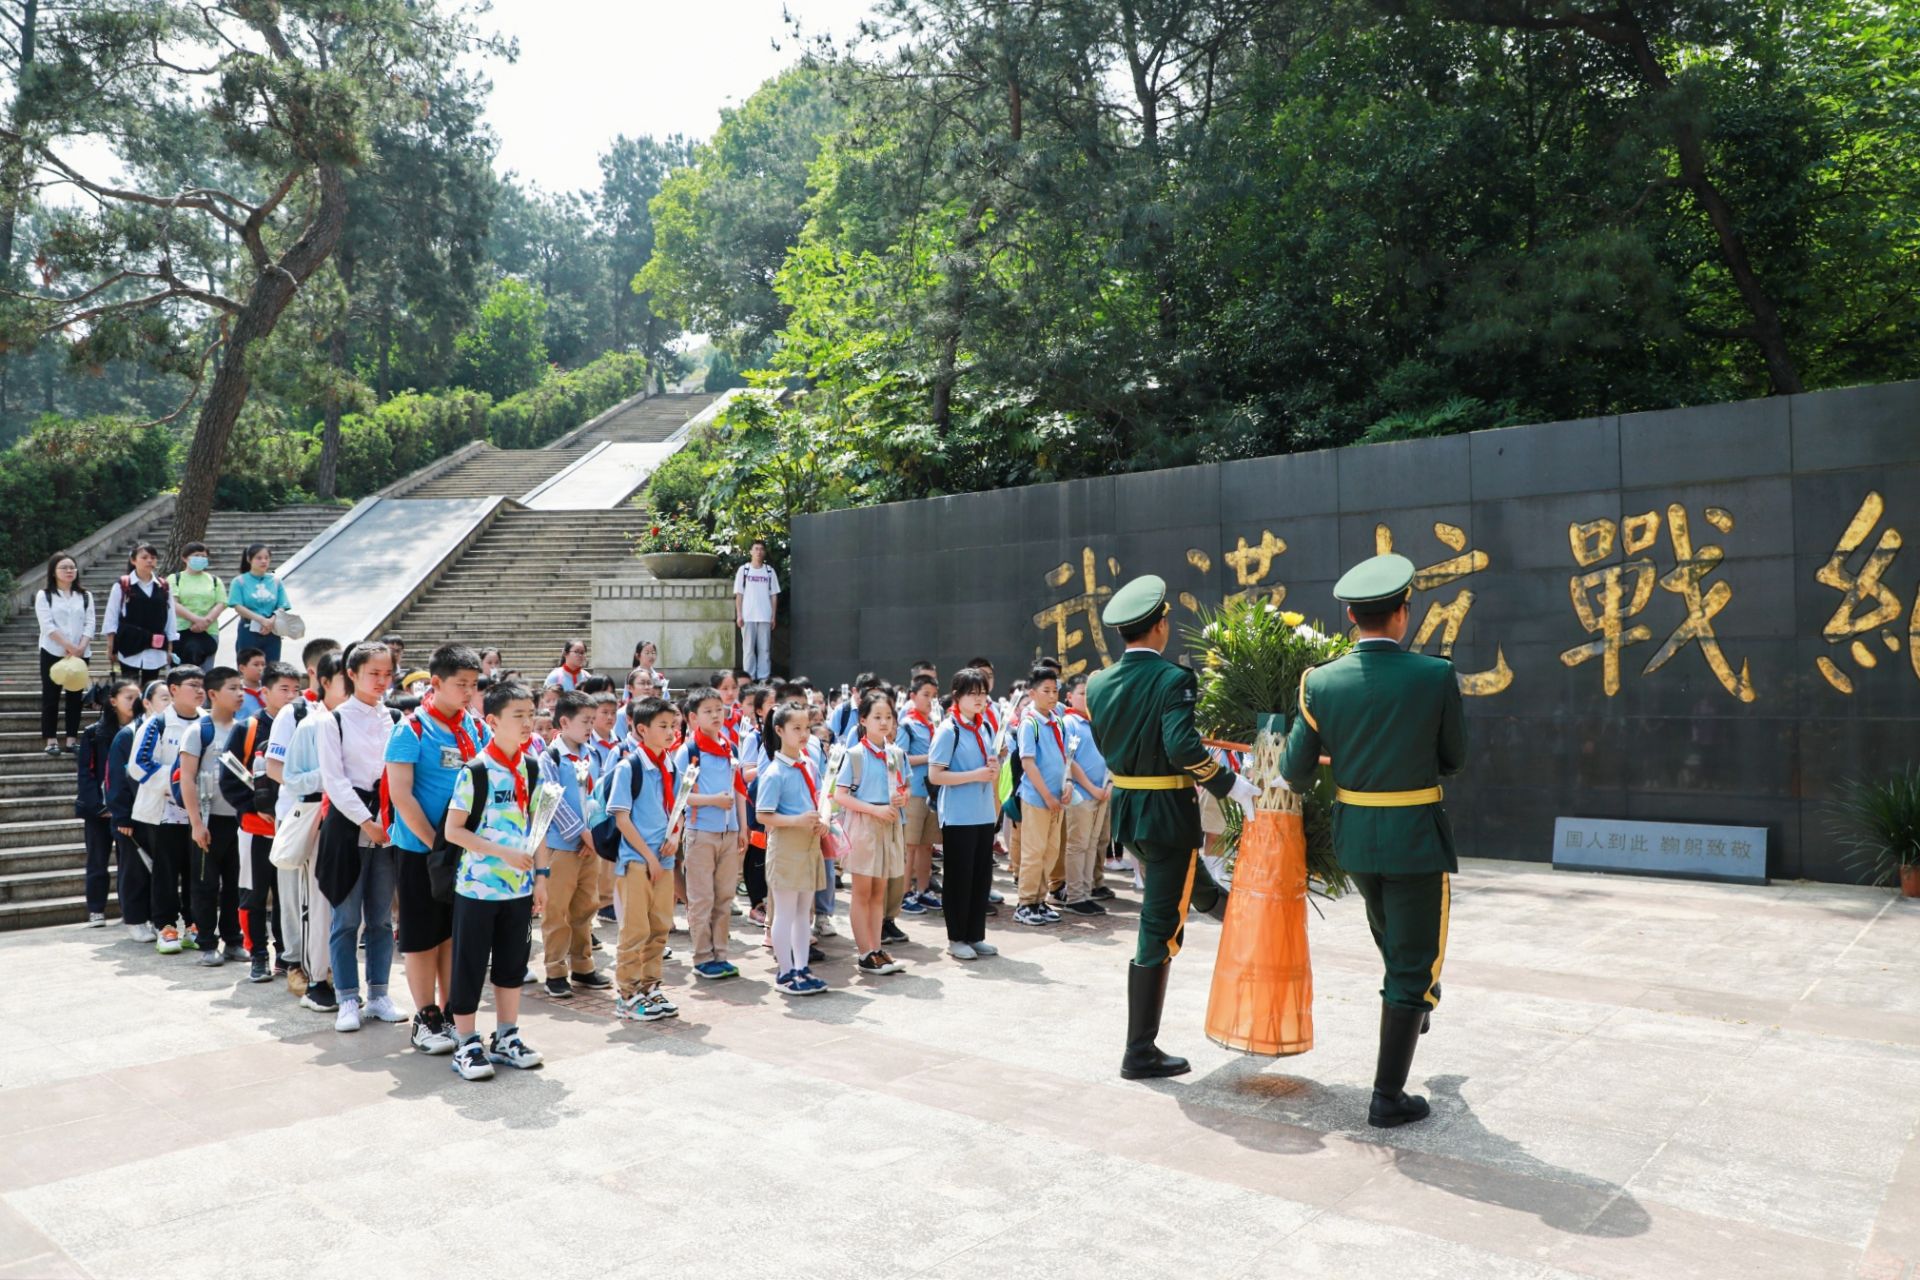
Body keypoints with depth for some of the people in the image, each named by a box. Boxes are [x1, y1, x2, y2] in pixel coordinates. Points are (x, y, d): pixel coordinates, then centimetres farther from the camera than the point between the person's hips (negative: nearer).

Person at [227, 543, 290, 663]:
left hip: (271, 633, 2)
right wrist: (262, 619, -18)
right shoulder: (240, 581, 1)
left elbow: (282, 608, 2)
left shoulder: (276, 582, 8)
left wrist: (271, 622, -17)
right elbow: (238, 607, -7)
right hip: (248, 632, -2)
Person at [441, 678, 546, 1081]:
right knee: (469, 966, 3)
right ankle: (467, 1044, 14)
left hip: (520, 887, 6)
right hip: (478, 886, -6)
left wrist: (539, 877, 8)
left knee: (512, 964, 14)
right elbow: (453, 830, -14)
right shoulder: (475, 771, -13)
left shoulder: (532, 768, 5)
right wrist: (503, 852, -21)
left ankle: (506, 1037, 26)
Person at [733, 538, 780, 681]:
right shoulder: (743, 570, 5)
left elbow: (774, 595, 8)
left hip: (765, 617, 1)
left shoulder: (769, 571, 8)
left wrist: (773, 616, 2)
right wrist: (739, 615, -4)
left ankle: (764, 678, 3)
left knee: (765, 649, 0)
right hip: (747, 616, -1)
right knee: (748, 649, 0)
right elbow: (739, 594, 4)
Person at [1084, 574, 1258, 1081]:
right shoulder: (1173, 678, -18)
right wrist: (1233, 785, -20)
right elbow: (1183, 746, -30)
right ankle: (1140, 1052, 11)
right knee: (1159, 930, 2)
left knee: (1192, 883, 33)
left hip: (1124, 809, 7)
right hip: (1167, 814, -7)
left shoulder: (1099, 684, 2)